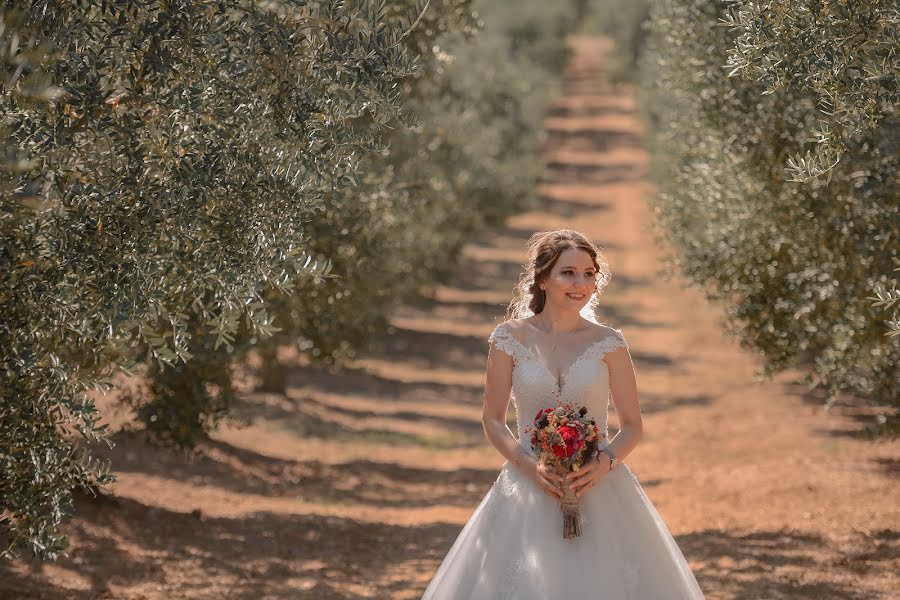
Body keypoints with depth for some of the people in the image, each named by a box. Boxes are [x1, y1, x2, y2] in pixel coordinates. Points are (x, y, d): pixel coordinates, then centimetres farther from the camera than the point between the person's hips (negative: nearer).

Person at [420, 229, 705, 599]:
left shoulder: (608, 343, 0)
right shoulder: (510, 338, -1)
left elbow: (632, 426, 4)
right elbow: (493, 421, 3)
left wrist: (605, 463, -15)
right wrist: (530, 465, -13)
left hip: (598, 488, 0)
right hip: (529, 490, 0)